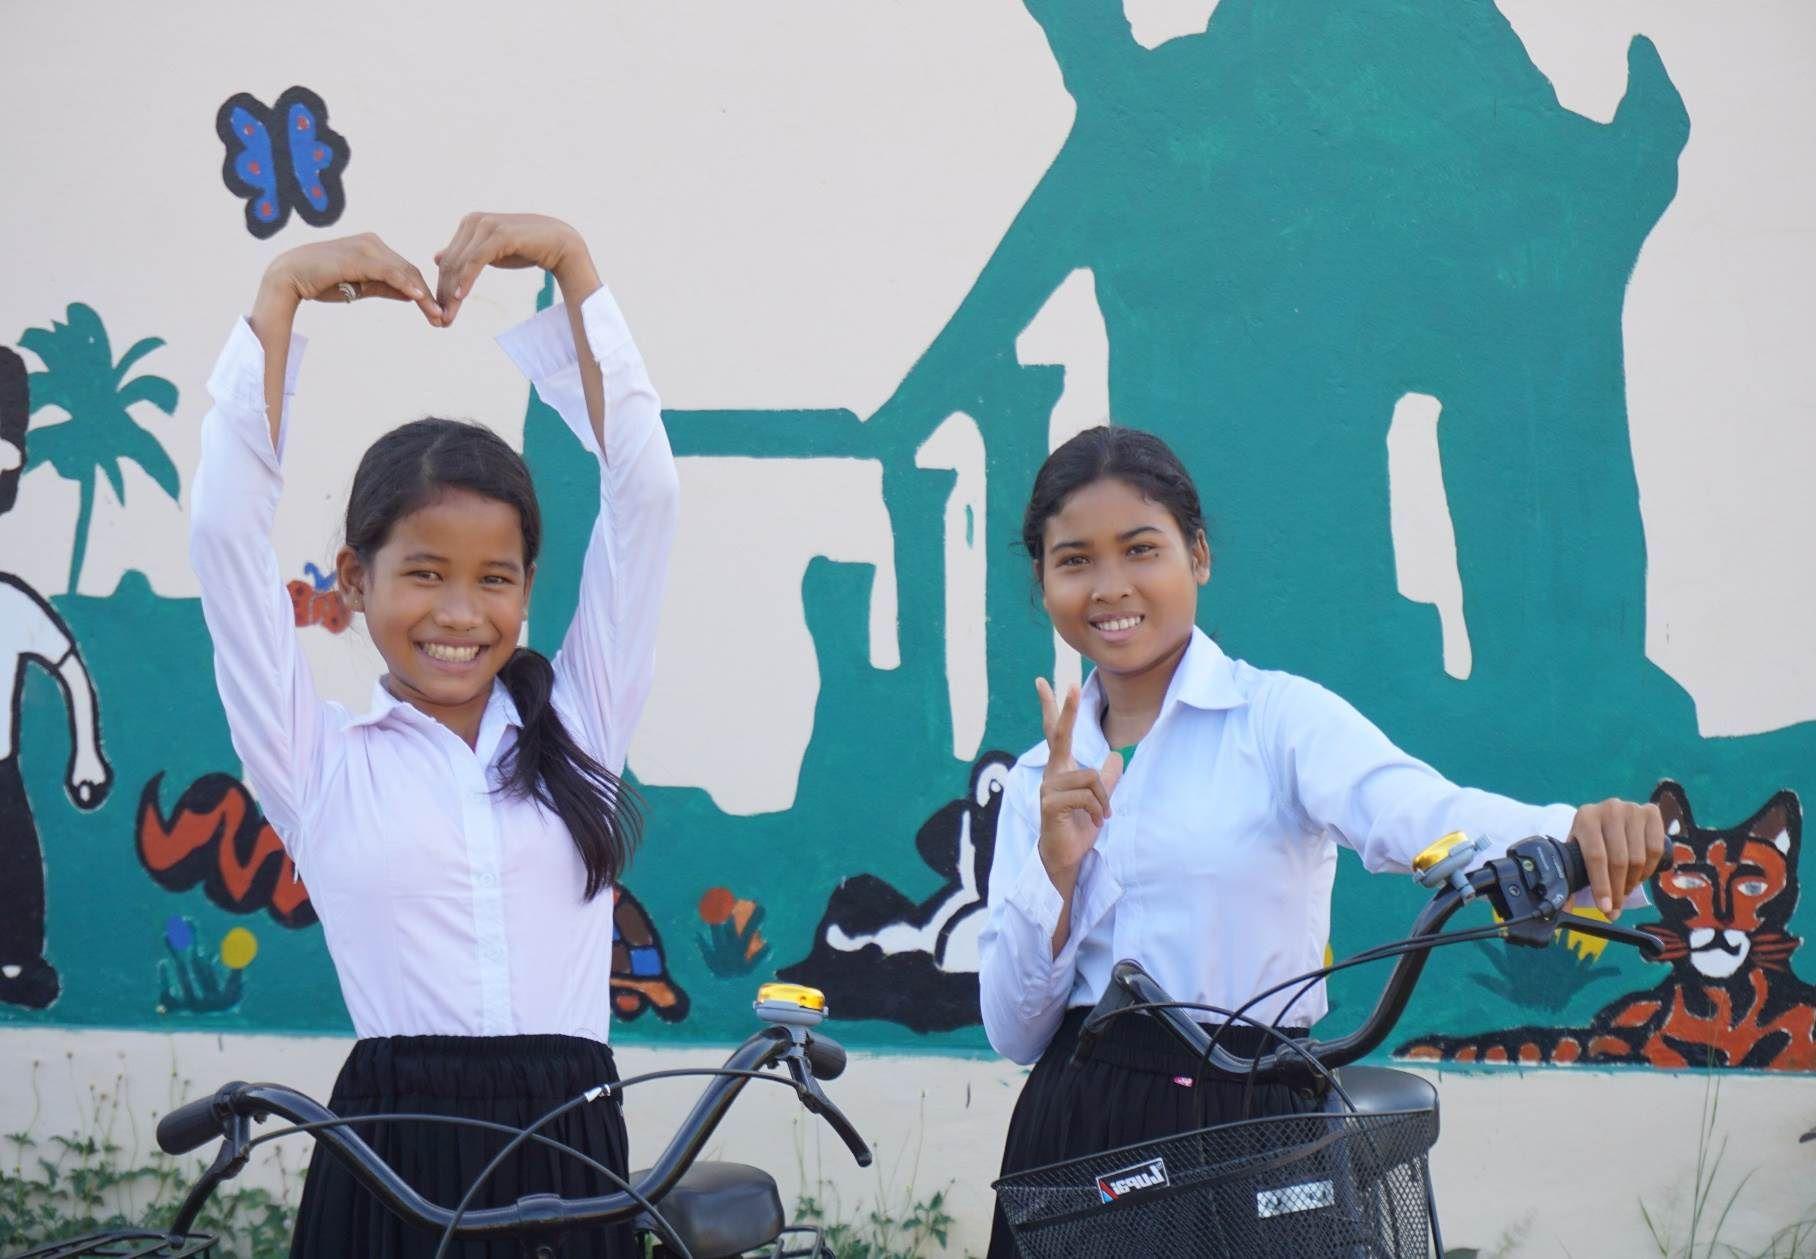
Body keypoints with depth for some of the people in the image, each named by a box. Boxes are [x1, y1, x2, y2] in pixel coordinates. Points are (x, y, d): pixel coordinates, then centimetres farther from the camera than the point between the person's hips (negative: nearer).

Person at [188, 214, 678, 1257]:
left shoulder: (578, 728, 11)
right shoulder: (321, 761, 7)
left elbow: (645, 489, 5)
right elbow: (229, 527, -1)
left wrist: (572, 264, 0)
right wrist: (282, 294, -1)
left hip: (569, 1149, 2)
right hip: (393, 1165, -1)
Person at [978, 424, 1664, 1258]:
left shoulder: (1279, 718, -2)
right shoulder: (1042, 780, 12)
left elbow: (1414, 815, -23)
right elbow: (1013, 1032, 8)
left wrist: (1575, 835, -43)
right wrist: (1057, 868, -8)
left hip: (1247, 1126, -4)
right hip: (1069, 1136, 4)